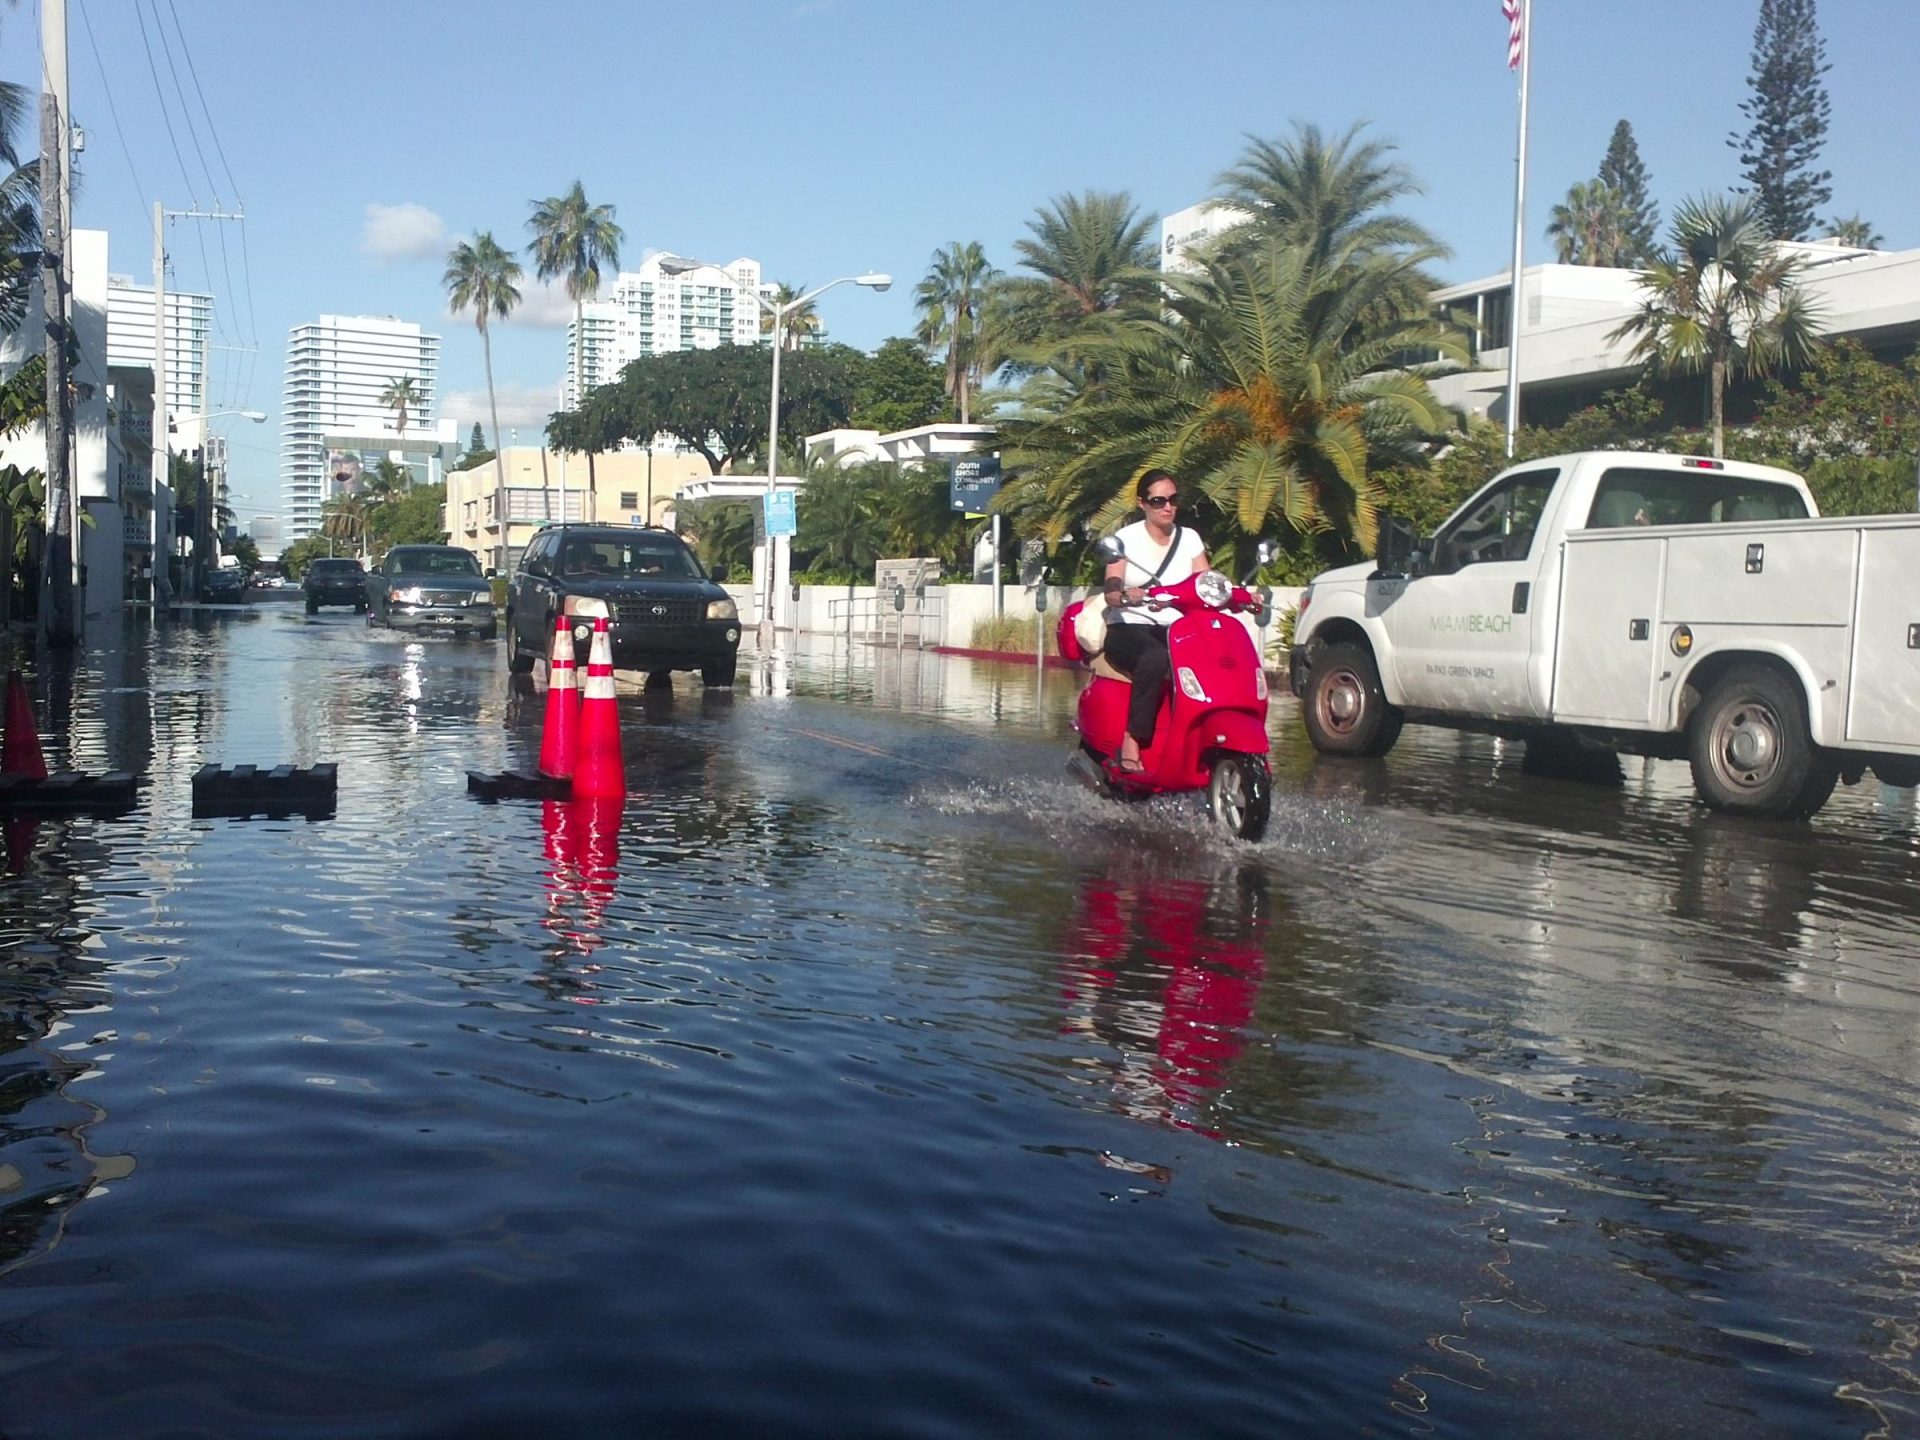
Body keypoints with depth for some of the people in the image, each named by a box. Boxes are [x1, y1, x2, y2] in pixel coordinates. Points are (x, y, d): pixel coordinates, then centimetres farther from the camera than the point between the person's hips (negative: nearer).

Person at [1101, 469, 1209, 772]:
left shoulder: (1190, 539, 13)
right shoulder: (1126, 538, 2)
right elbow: (1110, 592, -11)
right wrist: (1127, 595, -34)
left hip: (1178, 630, 4)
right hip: (1129, 628, -4)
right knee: (1155, 660, -38)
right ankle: (1131, 743, -34)